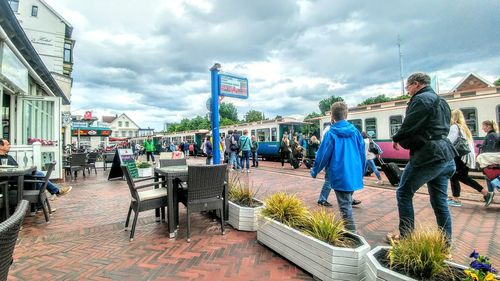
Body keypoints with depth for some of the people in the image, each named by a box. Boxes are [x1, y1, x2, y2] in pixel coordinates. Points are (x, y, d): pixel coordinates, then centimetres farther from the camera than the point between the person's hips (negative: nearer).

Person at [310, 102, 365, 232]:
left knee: (345, 206, 4)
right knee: (347, 203, 22)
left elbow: (323, 155, -9)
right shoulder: (355, 132, 2)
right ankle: (349, 230, 34)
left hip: (340, 176, -6)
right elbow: (362, 154, 8)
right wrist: (361, 173, 21)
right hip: (354, 175, 6)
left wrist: (314, 171, 6)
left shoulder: (331, 134, -12)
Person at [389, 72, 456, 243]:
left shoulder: (421, 99, -10)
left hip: (427, 157, -9)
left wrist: (396, 139, 4)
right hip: (446, 157, 9)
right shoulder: (441, 101, 20)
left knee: (404, 194, 2)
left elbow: (408, 126, -16)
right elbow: (443, 128, 22)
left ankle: (406, 237, 10)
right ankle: (446, 242, 22)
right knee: (440, 201, 14)